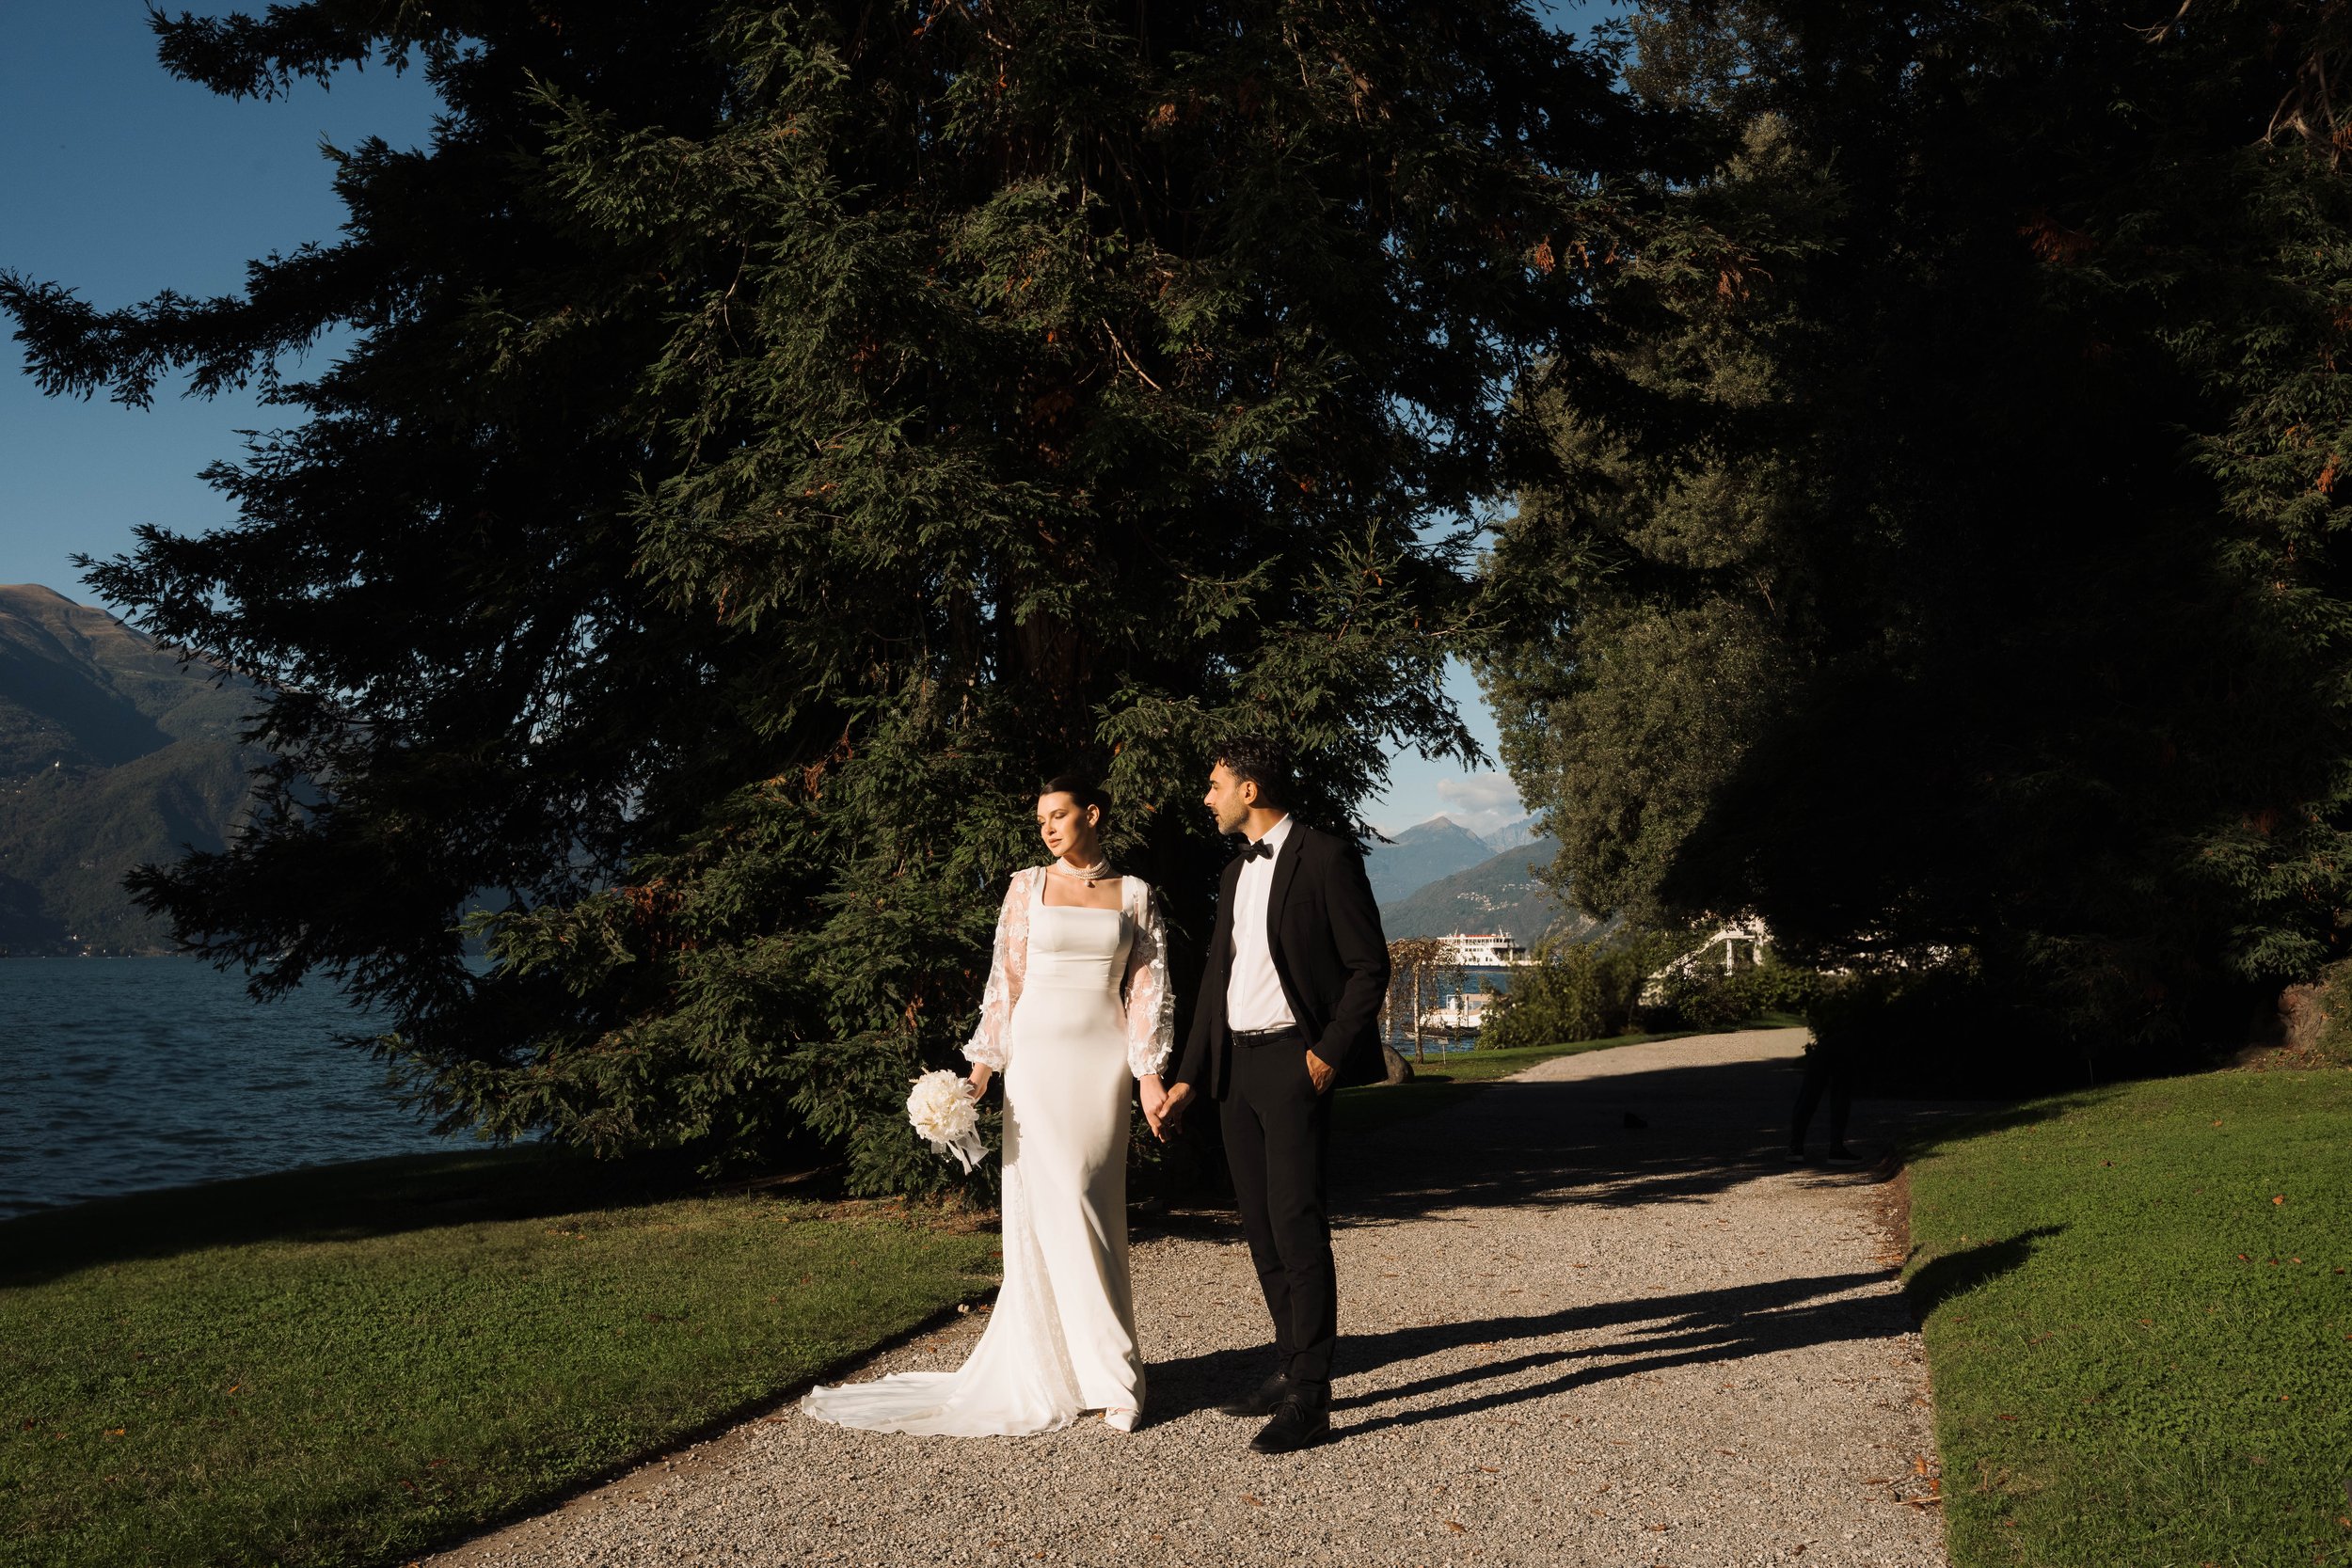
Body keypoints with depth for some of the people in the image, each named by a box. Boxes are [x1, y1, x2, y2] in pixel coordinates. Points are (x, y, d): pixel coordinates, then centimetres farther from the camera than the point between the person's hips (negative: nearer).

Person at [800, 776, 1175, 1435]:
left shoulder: (1135, 895, 8)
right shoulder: (1028, 887, 7)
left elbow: (1146, 988, 6)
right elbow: (1005, 982, 6)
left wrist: (1150, 1074, -3)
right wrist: (982, 1067, -2)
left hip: (1103, 1063, 0)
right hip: (1039, 1055, 0)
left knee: (1094, 1211, -2)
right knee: (1046, 1208, -3)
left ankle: (1108, 1372, 6)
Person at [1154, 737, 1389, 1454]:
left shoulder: (1326, 859, -7)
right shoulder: (1237, 872, 17)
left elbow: (1369, 966, -8)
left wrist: (1328, 1054, -13)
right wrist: (1188, 1078, 14)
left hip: (1294, 1062, -8)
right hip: (1236, 1064, 8)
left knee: (1298, 1225, -10)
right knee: (1261, 1227, 10)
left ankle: (1310, 1397, -6)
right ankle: (1290, 1367, 21)